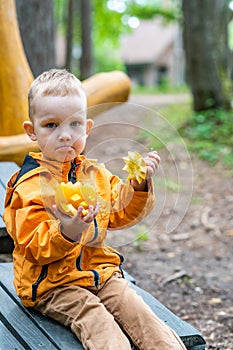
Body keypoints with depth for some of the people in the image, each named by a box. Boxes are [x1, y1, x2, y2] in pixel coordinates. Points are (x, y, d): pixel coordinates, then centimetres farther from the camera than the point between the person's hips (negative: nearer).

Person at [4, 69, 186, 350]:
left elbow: (120, 213, 13)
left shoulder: (95, 173, 8)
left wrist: (138, 185, -4)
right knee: (95, 320, -27)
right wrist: (67, 231, -36)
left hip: (99, 270, 5)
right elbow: (37, 247, -16)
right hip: (52, 284, -5)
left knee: (137, 310, -15)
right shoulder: (29, 185, -12)